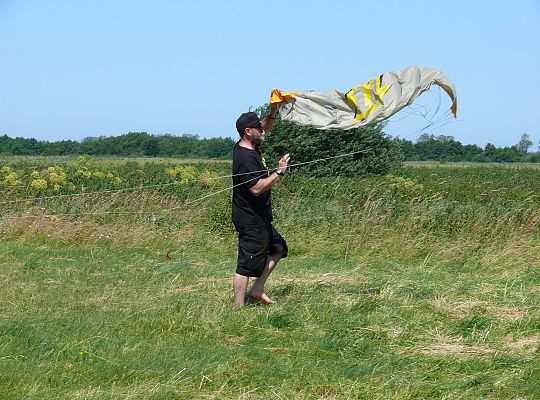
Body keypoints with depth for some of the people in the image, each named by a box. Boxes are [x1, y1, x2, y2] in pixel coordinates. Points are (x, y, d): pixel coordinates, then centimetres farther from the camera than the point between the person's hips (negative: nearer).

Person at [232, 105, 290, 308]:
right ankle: (238, 308, 1)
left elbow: (264, 128, 23)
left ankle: (257, 290, 23)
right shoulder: (245, 158, -23)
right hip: (250, 221, -10)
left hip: (259, 218, 11)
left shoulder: (249, 147, 6)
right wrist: (279, 172, -24)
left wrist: (272, 113, 6)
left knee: (278, 248, 22)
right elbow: (256, 188, -29)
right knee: (246, 265, -4)